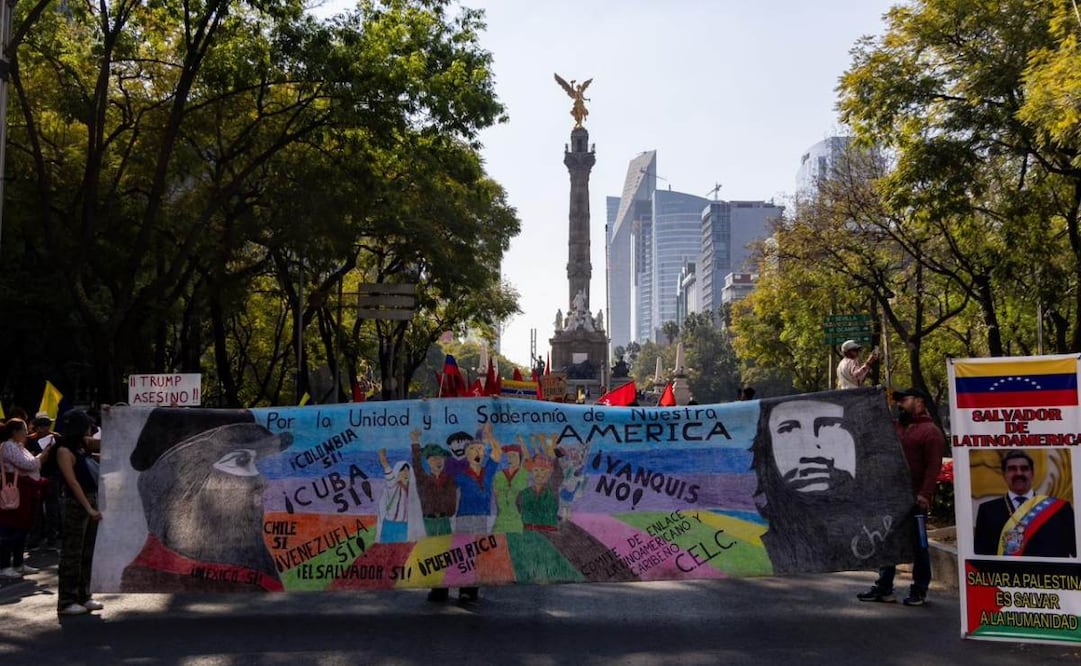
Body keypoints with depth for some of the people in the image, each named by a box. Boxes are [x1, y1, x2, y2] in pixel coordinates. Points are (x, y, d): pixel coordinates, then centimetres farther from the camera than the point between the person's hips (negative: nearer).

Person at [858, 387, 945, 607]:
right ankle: (884, 587, 17)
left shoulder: (931, 431, -8)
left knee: (918, 545, 3)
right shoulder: (897, 426, 17)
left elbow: (933, 466, -17)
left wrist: (925, 494, -25)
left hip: (914, 499, -8)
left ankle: (919, 591, 11)